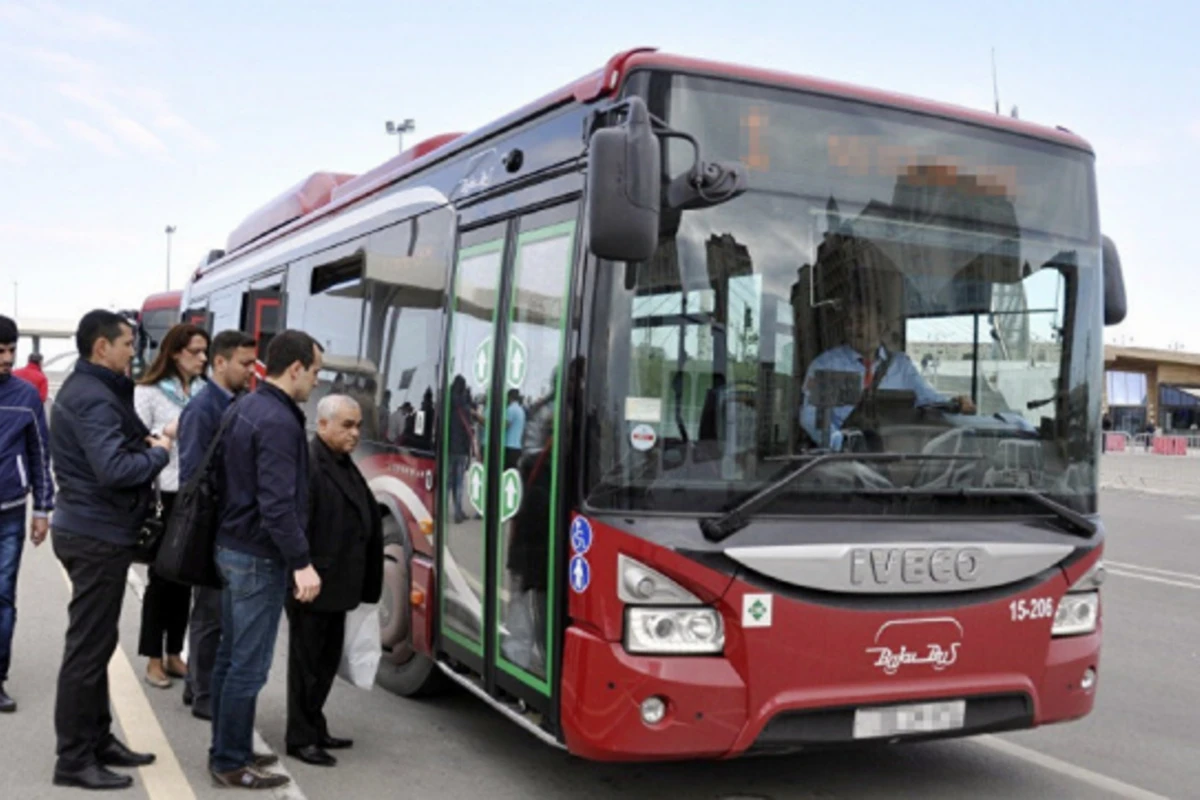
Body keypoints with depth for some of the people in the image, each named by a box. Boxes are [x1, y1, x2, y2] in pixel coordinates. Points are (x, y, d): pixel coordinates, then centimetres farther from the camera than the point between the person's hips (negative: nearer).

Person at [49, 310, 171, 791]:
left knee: (96, 643, 18)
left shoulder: (89, 390, 15)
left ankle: (97, 740, 28)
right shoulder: (93, 398, -19)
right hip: (97, 535, -11)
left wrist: (144, 442, -2)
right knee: (88, 648, -3)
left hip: (91, 530, 11)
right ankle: (74, 760, 5)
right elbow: (114, 468, -29)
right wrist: (158, 453, -13)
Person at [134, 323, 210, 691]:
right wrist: (165, 433, -22)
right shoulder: (148, 392, -4)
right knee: (161, 577, 4)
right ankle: (153, 659, 16)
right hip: (164, 494, -4)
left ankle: (174, 653, 23)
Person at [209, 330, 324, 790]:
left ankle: (226, 751, 26)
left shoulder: (243, 408, 10)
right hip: (260, 557, -10)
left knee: (230, 656, 16)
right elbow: (277, 503, -26)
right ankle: (231, 763, 8)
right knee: (249, 665, -1)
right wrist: (301, 562, -23)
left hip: (231, 546, 10)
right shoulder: (279, 422, -20)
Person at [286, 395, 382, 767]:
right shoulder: (307, 463, -17)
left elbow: (368, 519, 17)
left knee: (328, 660, 17)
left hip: (337, 585, 9)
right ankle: (301, 739, 14)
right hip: (313, 585, -9)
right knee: (307, 661, 3)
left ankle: (316, 729, 30)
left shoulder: (345, 465, 13)